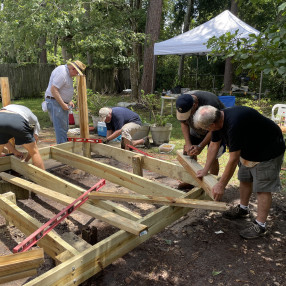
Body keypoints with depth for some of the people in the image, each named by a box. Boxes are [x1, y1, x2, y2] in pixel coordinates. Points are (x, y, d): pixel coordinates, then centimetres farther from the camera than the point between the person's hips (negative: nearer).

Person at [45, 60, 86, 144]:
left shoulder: (68, 73, 15)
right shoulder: (62, 72, -18)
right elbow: (53, 89, -25)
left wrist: (69, 101, 15)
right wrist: (63, 104, -23)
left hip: (62, 103, 11)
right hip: (55, 102, -11)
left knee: (64, 128, 15)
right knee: (61, 129, -9)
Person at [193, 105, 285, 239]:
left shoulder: (234, 124, -39)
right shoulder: (218, 119, -10)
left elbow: (234, 159, -33)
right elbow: (214, 145, 3)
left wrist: (221, 185, -23)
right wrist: (205, 170, 7)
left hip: (268, 150, -9)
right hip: (249, 149, 9)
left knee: (263, 188, -6)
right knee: (245, 179, 16)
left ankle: (260, 225, 3)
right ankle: (243, 209, 34)